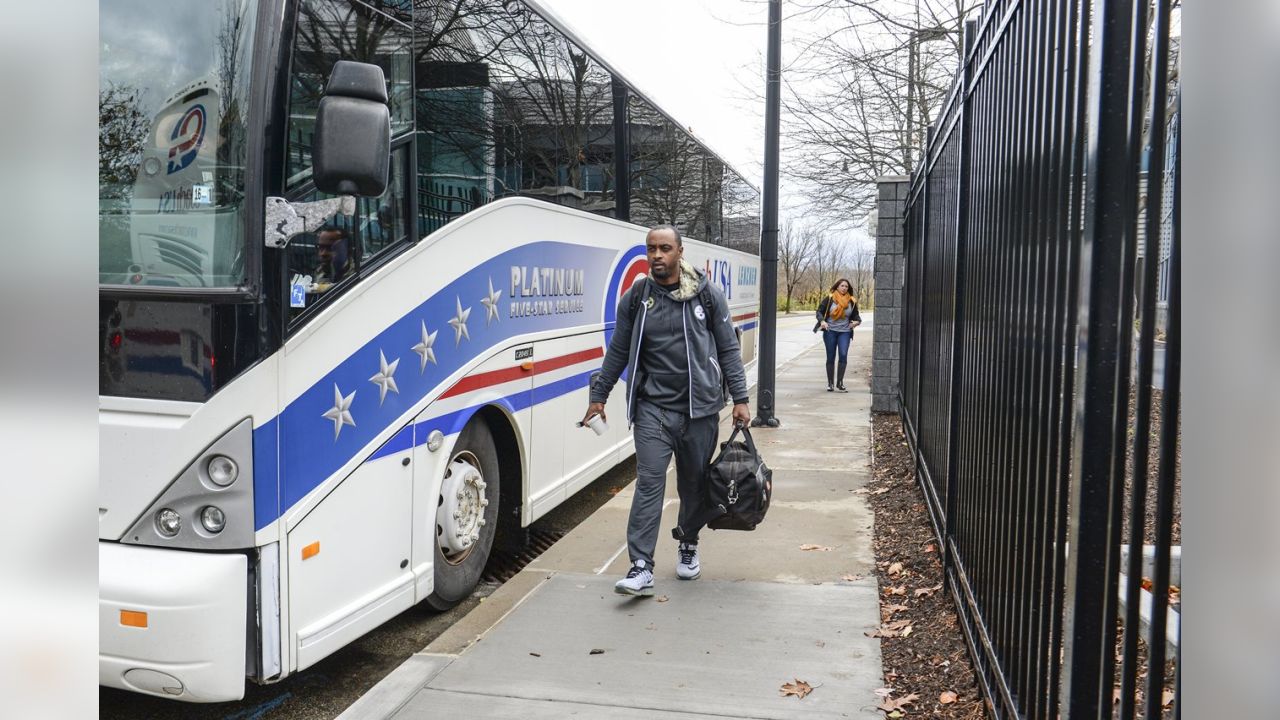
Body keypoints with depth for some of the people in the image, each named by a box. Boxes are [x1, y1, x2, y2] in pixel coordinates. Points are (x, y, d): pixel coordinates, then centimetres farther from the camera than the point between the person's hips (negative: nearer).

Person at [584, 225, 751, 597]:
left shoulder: (708, 296, 1)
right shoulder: (635, 298, 3)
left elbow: (728, 349, 5)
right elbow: (618, 352, 12)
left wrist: (739, 399, 0)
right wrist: (599, 395, 15)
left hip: (700, 407, 0)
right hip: (653, 408, 0)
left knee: (694, 483, 12)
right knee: (649, 482, -9)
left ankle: (688, 546, 35)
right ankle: (641, 567, -8)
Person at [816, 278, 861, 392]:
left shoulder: (852, 301, 4)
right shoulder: (829, 299, -1)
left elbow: (855, 315, 12)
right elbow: (819, 311, 0)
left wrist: (857, 321, -10)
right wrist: (822, 321, -19)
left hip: (844, 332, 1)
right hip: (830, 331, -1)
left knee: (843, 355, -15)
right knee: (830, 357, 5)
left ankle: (840, 383, -6)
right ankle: (830, 383, 16)